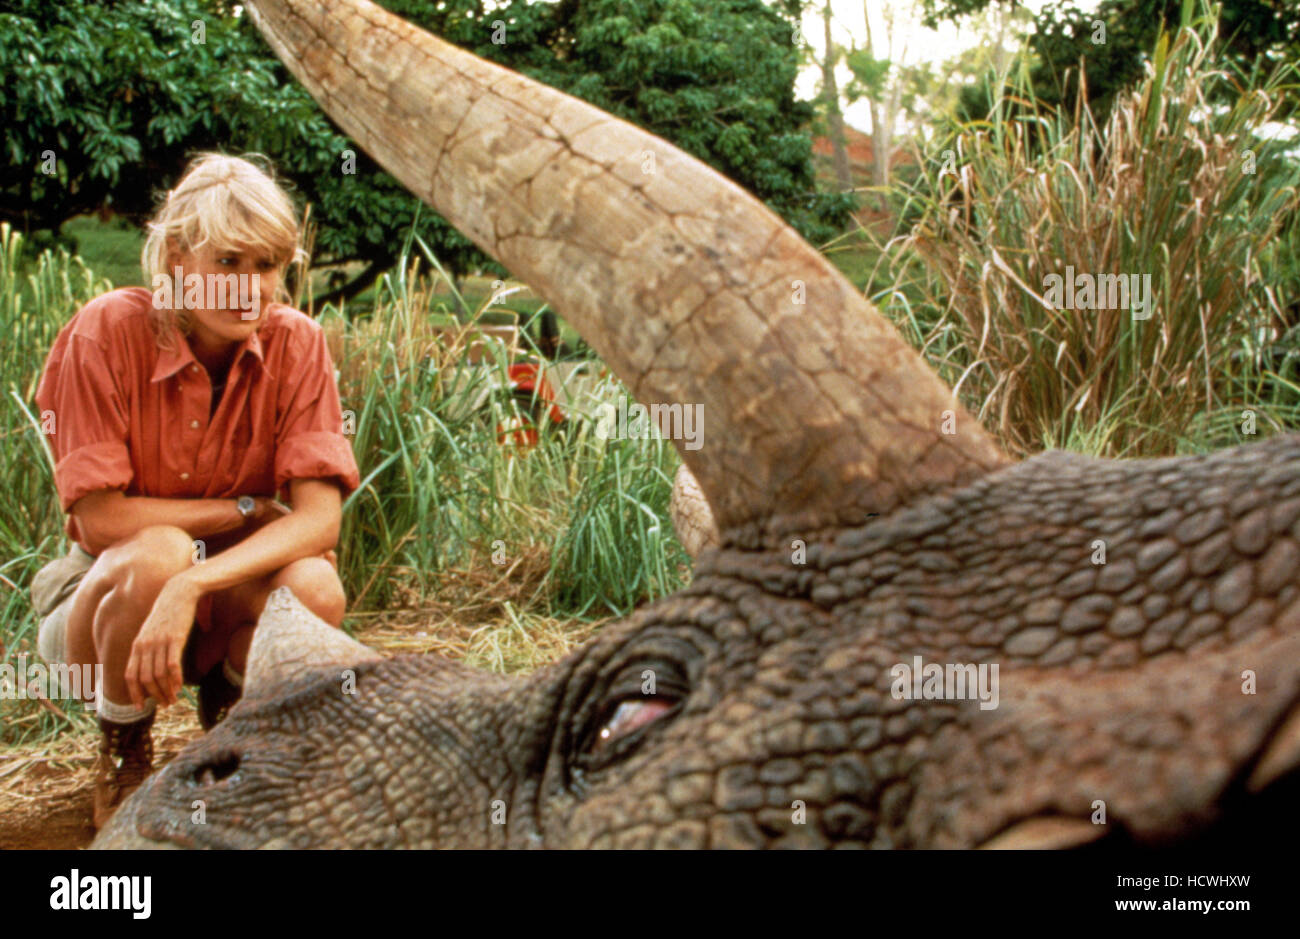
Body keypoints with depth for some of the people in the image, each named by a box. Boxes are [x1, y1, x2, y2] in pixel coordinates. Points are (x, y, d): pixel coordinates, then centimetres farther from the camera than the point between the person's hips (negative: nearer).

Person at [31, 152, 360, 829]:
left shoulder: (296, 343, -13)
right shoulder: (108, 332, -19)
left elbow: (319, 519, -21)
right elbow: (100, 520, -21)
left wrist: (191, 589, -36)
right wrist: (247, 508, -19)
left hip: (228, 596, 2)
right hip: (108, 597, -2)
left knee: (314, 589, -31)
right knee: (158, 553, -36)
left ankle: (228, 705, 7)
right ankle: (122, 751, -4)